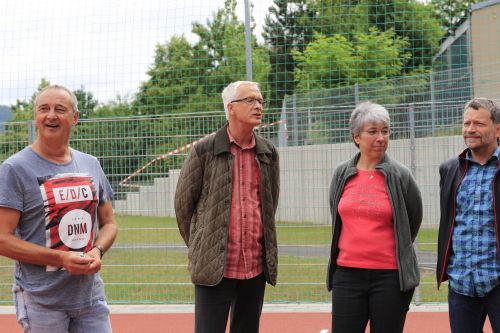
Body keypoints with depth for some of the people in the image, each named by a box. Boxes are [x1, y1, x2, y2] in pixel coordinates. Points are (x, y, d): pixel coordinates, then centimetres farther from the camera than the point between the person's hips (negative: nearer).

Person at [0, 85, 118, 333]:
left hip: (90, 295, 5)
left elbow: (108, 223, 18)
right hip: (41, 300, -4)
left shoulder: (91, 165, 10)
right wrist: (61, 258, -19)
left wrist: (97, 251, -4)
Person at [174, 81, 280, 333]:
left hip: (256, 267, 4)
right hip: (215, 269, -4)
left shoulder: (268, 153, 9)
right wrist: (201, 248, 8)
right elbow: (183, 203, 2)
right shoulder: (205, 151, -4)